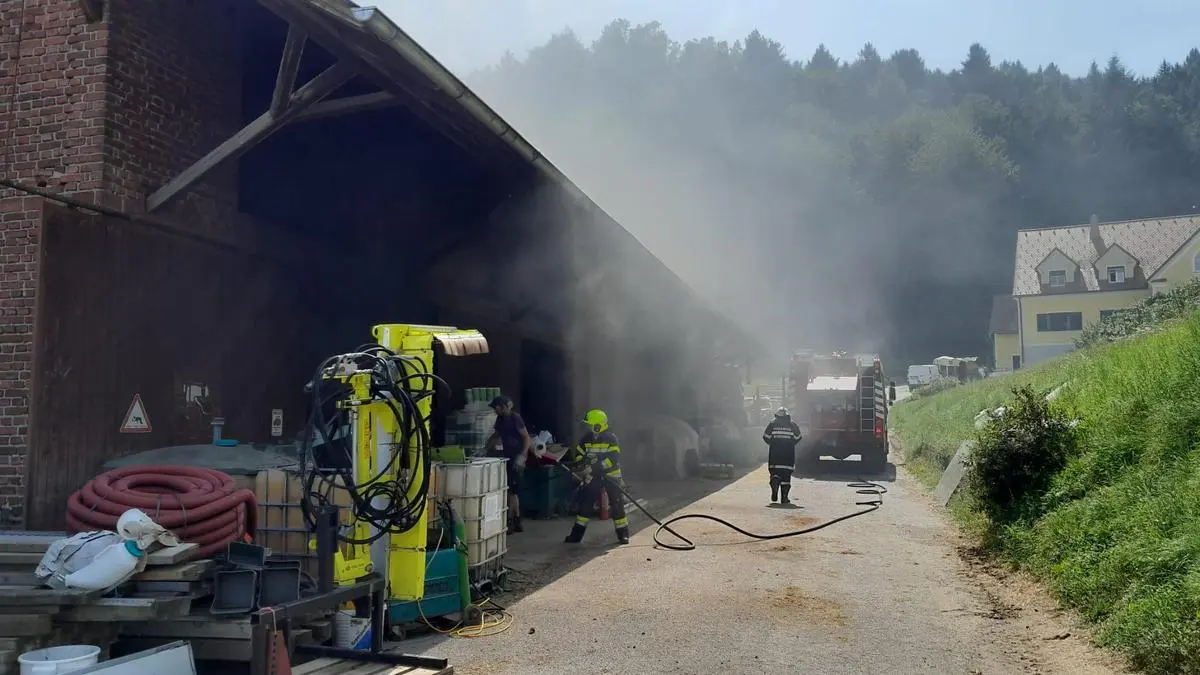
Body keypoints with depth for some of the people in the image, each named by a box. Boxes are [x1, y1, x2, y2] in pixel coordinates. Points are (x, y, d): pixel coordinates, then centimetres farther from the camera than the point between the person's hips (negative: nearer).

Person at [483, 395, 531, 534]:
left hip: (517, 458, -9)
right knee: (513, 491, 11)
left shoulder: (515, 418, -13)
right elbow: (496, 436, 26)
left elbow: (527, 438, -16)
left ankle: (509, 521, -1)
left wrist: (522, 456, -25)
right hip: (508, 456, 9)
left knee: (511, 490, -6)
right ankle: (517, 522, 17)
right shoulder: (500, 419, 11)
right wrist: (484, 449, 15)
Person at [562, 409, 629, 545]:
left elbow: (614, 458, -23)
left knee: (617, 505, -2)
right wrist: (579, 467, -11)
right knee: (585, 504, 0)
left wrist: (597, 466, -31)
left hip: (611, 476, -4)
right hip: (593, 476, 4)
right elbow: (578, 455, 9)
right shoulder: (587, 438, 3)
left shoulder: (611, 438, -13)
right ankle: (576, 534, 6)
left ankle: (623, 534, 10)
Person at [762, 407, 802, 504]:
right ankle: (784, 498, 1)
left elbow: (766, 437, -1)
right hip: (788, 455, 0)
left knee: (774, 472, 8)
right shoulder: (792, 425, 5)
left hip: (774, 453, 0)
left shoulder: (772, 424, 3)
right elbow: (798, 438, 4)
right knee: (786, 475, 4)